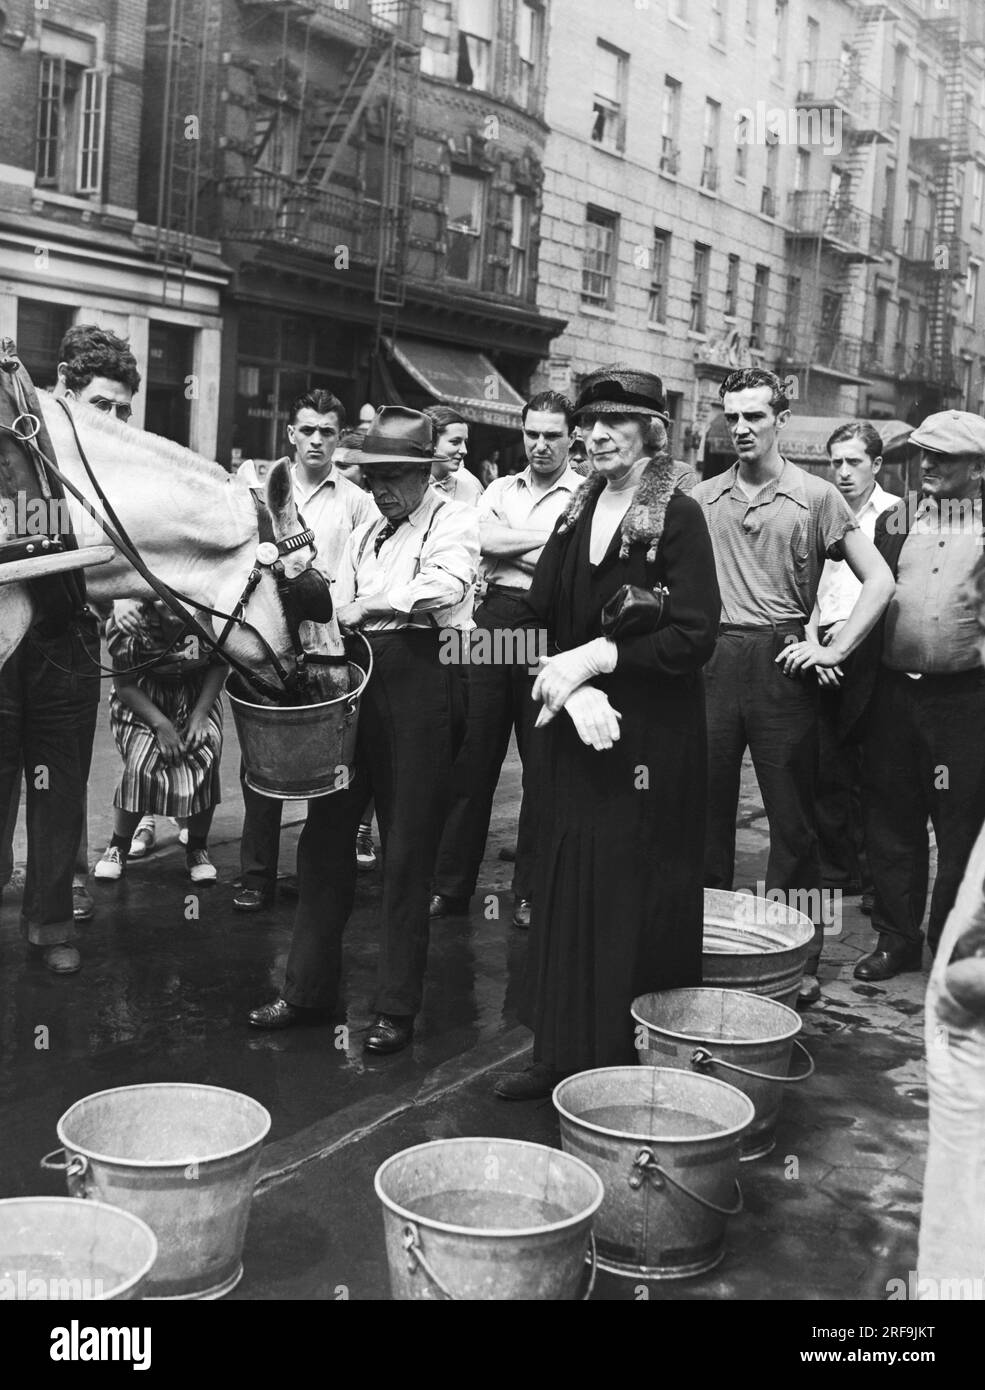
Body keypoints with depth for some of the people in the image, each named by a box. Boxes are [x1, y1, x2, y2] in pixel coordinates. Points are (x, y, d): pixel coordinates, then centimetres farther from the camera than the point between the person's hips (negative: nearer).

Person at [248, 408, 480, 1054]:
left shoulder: (454, 521, 2)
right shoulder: (364, 535, 22)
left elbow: (444, 588, -18)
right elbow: (338, 607, 15)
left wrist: (362, 606, -14)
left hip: (421, 679, -6)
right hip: (355, 679, 6)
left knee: (408, 850, -1)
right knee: (325, 834, 8)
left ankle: (398, 1007, 10)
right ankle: (309, 988, 20)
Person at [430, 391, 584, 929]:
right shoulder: (500, 489, 17)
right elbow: (481, 537, -3)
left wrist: (509, 545, -10)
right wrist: (548, 537, -7)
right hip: (494, 621, 4)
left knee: (541, 767, 4)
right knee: (473, 757, 5)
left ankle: (530, 892, 16)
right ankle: (451, 885, 14)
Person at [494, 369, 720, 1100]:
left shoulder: (678, 517, -6)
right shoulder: (576, 514, 11)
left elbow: (694, 636, -13)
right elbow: (541, 617, 6)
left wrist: (596, 657, -16)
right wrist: (575, 687, -11)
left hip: (650, 735, -5)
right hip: (576, 726, 5)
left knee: (634, 896, 0)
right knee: (568, 888, 8)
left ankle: (631, 1061, 13)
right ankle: (563, 1051, 19)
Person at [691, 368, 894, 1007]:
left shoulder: (815, 496, 1)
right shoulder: (702, 498, 9)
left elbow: (879, 581, 1)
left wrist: (834, 650, -7)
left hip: (782, 662, -3)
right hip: (712, 660, 3)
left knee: (793, 816, 2)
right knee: (707, 808, 7)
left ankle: (798, 962, 13)